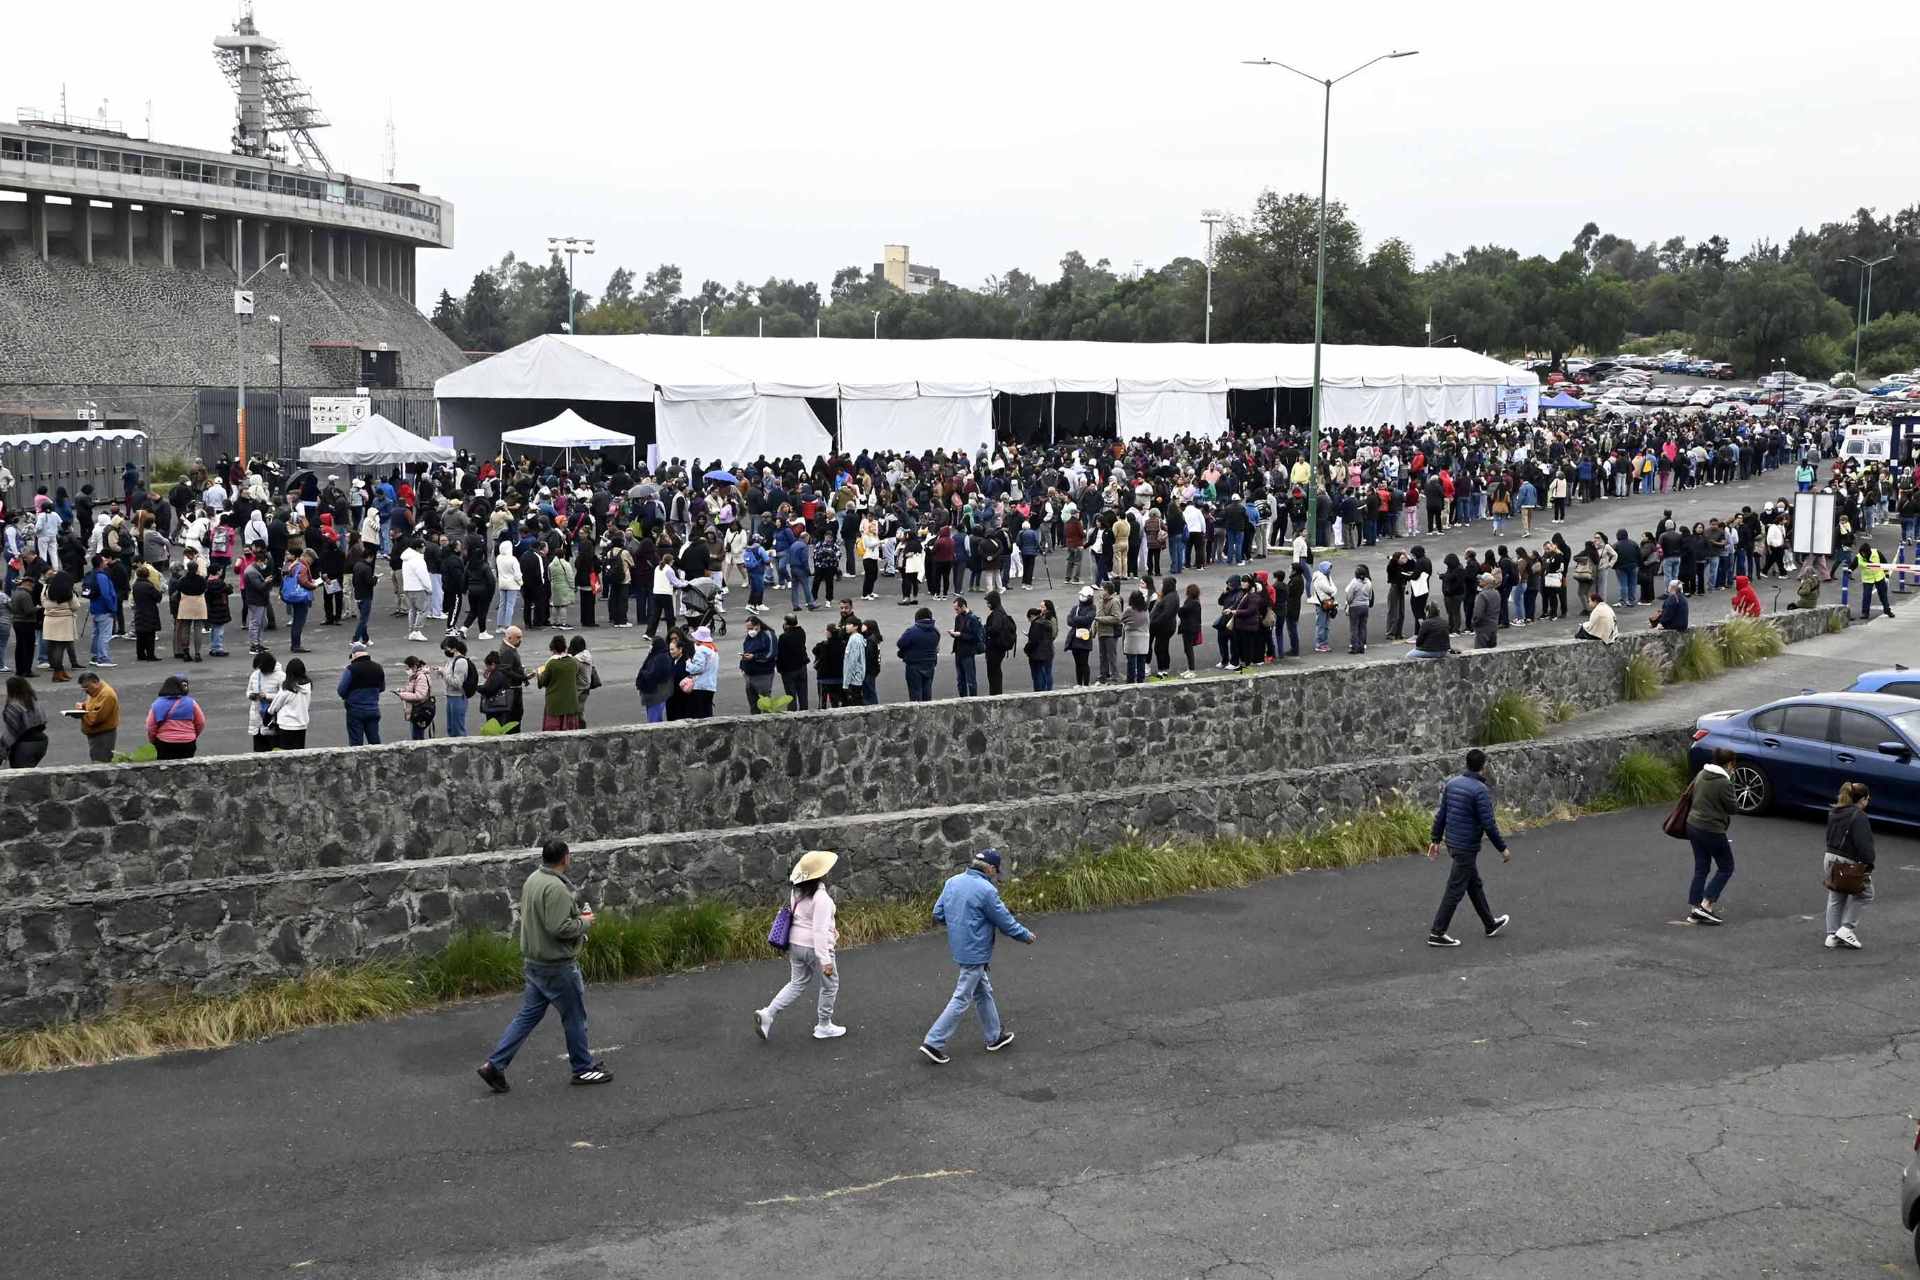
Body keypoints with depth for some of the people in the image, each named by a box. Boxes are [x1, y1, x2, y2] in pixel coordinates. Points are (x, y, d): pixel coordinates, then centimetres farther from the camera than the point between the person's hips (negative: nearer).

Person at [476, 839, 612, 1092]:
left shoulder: (533, 879, 8)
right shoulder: (555, 888, -24)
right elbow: (559, 928, -29)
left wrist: (576, 912, 12)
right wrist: (585, 922, -12)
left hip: (534, 963, 9)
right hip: (557, 967, -9)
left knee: (528, 1015, 14)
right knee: (575, 1017, 8)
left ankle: (495, 1064, 10)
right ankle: (584, 1068, 21)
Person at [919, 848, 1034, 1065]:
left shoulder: (952, 882, 3)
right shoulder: (986, 890, -20)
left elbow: (938, 914, 9)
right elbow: (1006, 923, -12)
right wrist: (1027, 935, 4)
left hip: (959, 947, 8)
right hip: (975, 953, -8)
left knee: (984, 992, 21)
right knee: (962, 999, -1)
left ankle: (994, 1037, 32)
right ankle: (933, 1042, -1)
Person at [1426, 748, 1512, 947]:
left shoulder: (1452, 783, 3)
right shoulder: (1480, 790, -20)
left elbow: (1441, 814, 8)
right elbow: (1488, 824, -19)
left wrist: (1435, 839, 15)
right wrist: (1503, 848, -9)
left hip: (1452, 841, 8)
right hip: (1467, 846, -8)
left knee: (1474, 884, 21)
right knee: (1455, 890, -1)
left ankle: (1490, 923, 36)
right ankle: (1437, 933, 2)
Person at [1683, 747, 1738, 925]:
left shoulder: (1701, 775, 3)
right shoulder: (1724, 783, -19)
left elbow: (1691, 794, 13)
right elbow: (1732, 808, -11)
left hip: (1693, 825, 7)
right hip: (1712, 830, -7)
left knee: (1700, 868, 14)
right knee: (1726, 868, 8)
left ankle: (1693, 909, 12)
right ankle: (1706, 905, -2)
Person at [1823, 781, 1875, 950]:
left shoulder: (1833, 813, 10)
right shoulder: (1858, 816, -18)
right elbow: (1864, 844, -19)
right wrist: (1868, 866, -14)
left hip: (1830, 859, 8)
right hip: (1848, 865, -8)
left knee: (1835, 898, 16)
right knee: (1865, 894, 11)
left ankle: (1832, 935, 16)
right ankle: (1846, 928, 4)